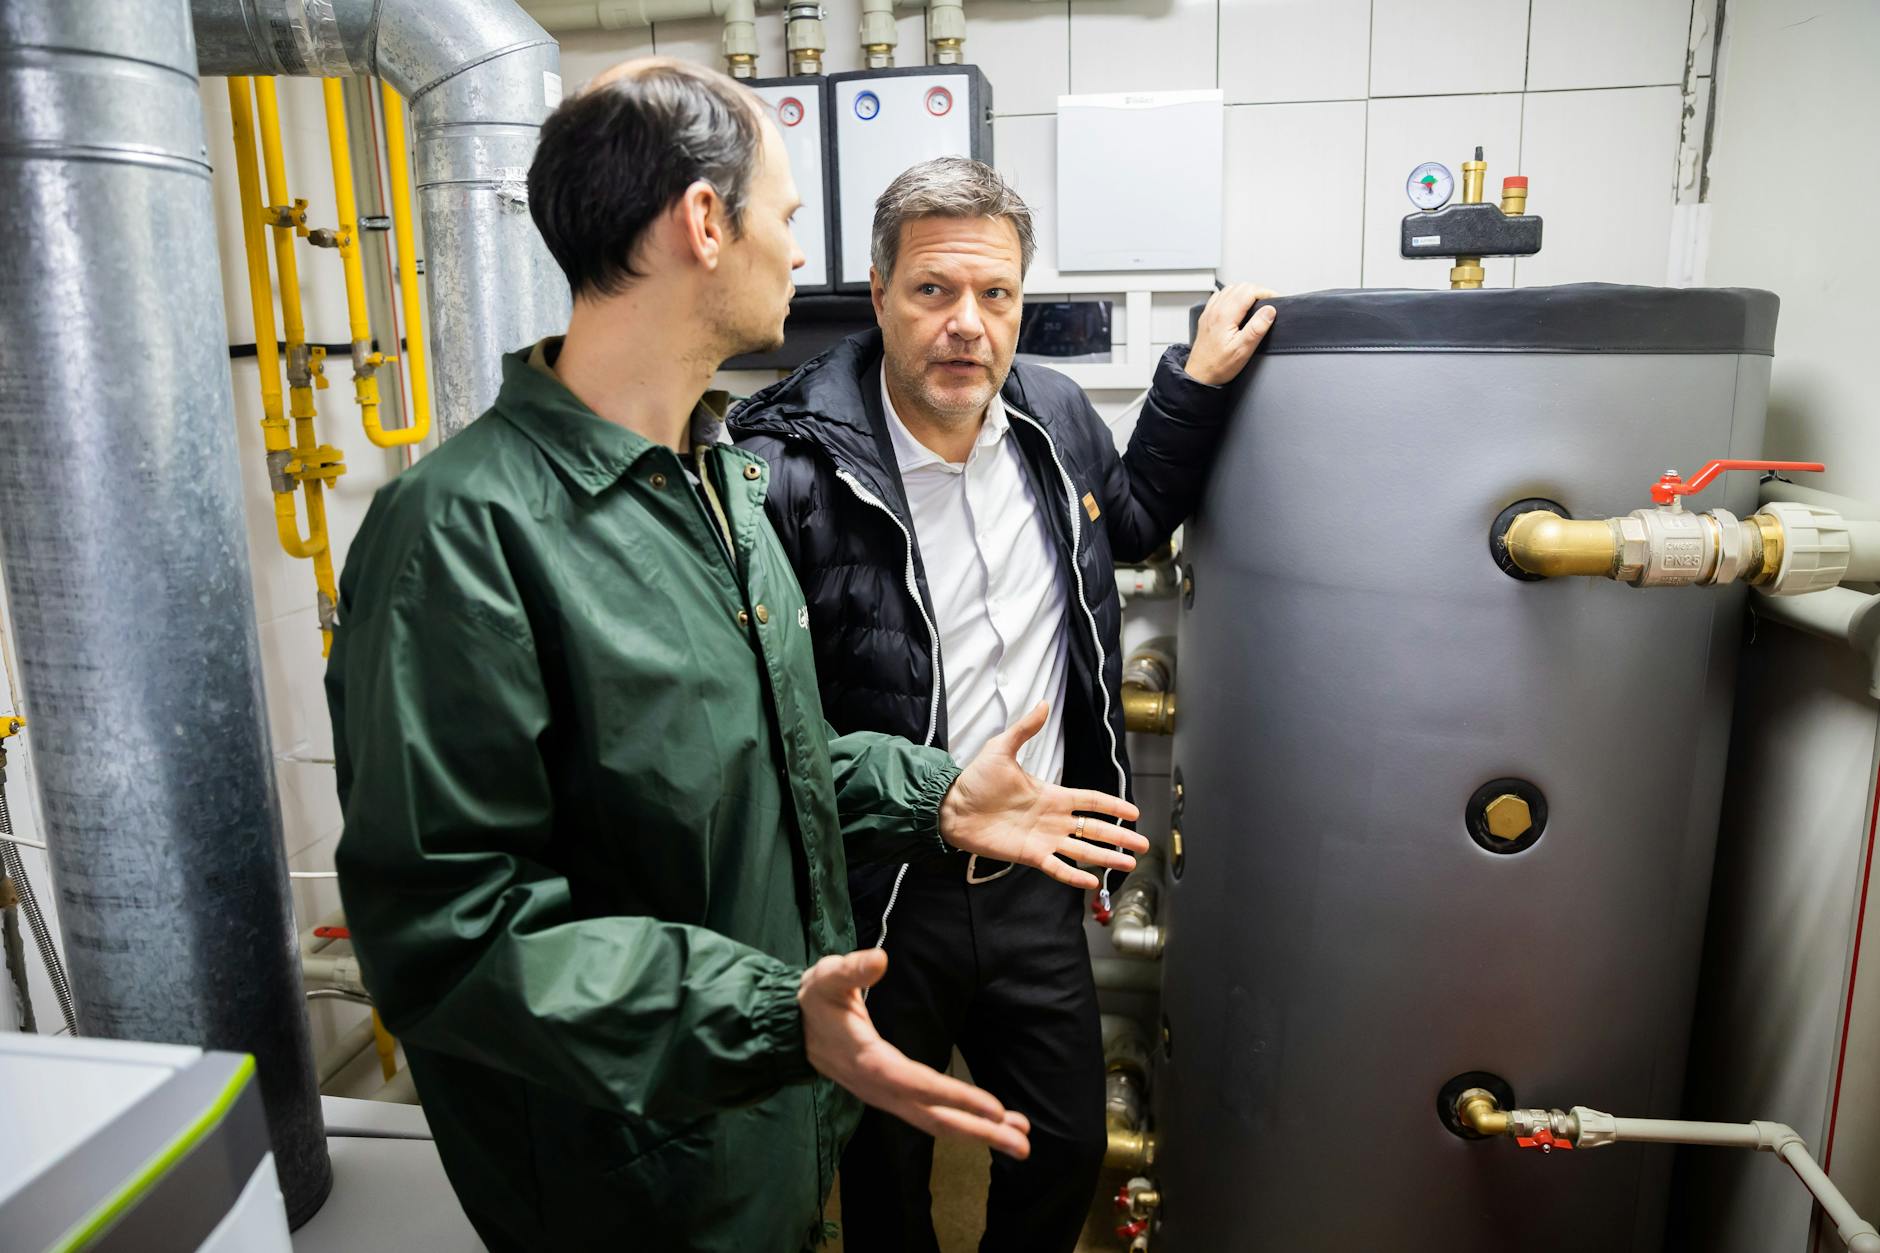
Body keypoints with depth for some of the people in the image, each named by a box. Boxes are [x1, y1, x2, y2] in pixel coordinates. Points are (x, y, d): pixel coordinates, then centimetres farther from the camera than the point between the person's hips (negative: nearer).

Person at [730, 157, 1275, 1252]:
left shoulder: (1056, 418, -1)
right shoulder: (790, 473, -22)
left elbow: (1131, 520, 19)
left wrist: (1201, 377, 11)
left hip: (1036, 882, 5)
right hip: (879, 900, -4)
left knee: (1070, 1149, 23)